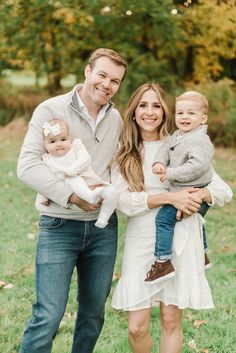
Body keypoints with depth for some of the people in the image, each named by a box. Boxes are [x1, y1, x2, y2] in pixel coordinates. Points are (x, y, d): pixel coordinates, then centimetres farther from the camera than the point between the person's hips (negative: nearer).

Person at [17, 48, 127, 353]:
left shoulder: (115, 119, 10)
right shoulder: (51, 110, -7)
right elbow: (27, 165, -15)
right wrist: (72, 196, -22)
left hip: (104, 227, 6)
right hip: (59, 227, -5)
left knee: (94, 312, 14)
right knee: (48, 315, -10)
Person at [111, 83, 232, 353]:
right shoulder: (123, 154, 7)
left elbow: (224, 190, 5)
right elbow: (122, 201, -8)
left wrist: (198, 196, -17)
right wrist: (170, 198, -18)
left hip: (179, 242, 0)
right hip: (141, 242, 0)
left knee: (171, 321, 3)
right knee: (137, 327, -3)